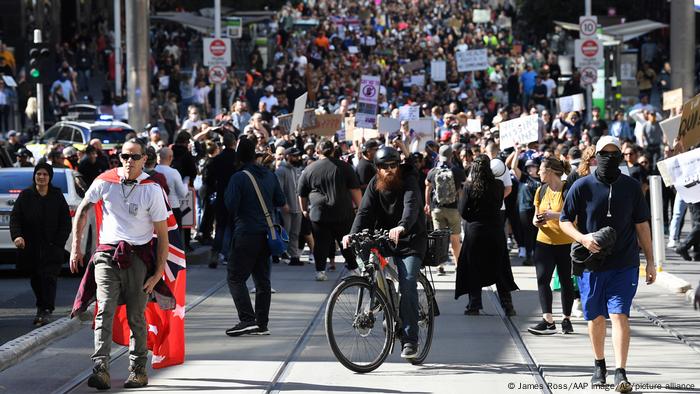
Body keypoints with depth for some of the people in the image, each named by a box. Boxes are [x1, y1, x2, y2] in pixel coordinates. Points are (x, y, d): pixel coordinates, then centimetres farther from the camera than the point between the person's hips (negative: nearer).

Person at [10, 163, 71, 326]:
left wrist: (58, 243, -6)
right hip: (31, 246, 2)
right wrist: (17, 235, -19)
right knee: (36, 279, 9)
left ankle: (46, 310, -13)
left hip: (52, 246, -2)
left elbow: (66, 222, 4)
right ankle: (41, 308, 25)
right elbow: (15, 217, -1)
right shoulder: (25, 196, 4)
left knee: (49, 277, -13)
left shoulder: (57, 196, 3)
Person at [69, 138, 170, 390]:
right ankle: (100, 368, -23)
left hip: (138, 257, -1)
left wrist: (158, 272, -5)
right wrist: (76, 246, 11)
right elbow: (82, 211, 16)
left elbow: (162, 234, -1)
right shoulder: (105, 182, 2)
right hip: (106, 254, 1)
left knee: (136, 316, 4)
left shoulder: (152, 190, -3)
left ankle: (138, 370, 15)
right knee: (105, 310, -13)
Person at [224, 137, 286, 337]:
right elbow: (281, 202, 13)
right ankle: (262, 324, 10)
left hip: (246, 233, -6)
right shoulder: (269, 175, 7)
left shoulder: (239, 177, -12)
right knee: (262, 279, 10)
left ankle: (247, 319, -13)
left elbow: (230, 206, -16)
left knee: (236, 277, -1)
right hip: (266, 233, 6)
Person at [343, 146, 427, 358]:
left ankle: (410, 340, -14)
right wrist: (353, 234, -28)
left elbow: (411, 206, -30)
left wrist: (402, 227, -51)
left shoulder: (409, 181, -12)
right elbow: (365, 211, -9)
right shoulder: (375, 184, 2)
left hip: (410, 240, -5)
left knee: (407, 284, -17)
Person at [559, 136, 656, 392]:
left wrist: (650, 261, 7)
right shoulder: (582, 187, -3)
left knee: (619, 315, -12)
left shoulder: (631, 187, 2)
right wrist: (583, 238, -17)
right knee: (596, 317, 11)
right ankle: (599, 365, 31)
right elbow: (564, 221, 3)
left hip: (624, 265, -1)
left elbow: (642, 225, 9)